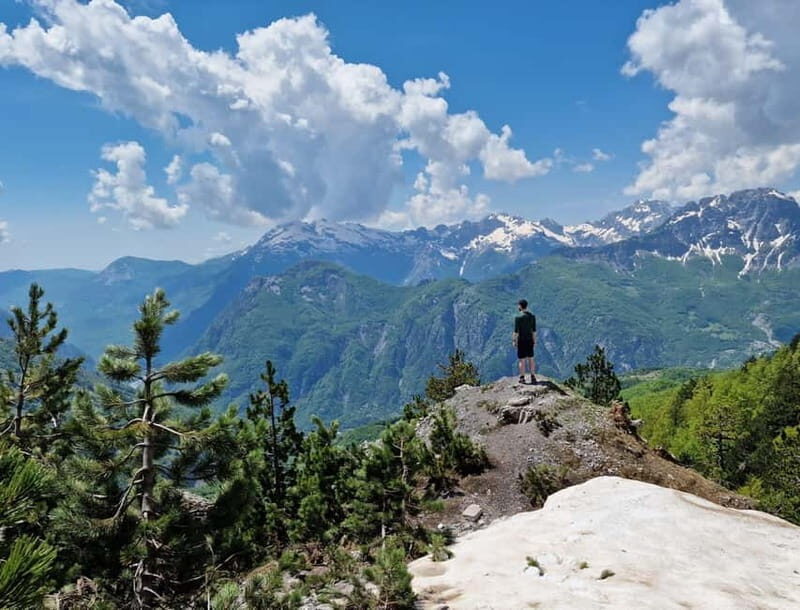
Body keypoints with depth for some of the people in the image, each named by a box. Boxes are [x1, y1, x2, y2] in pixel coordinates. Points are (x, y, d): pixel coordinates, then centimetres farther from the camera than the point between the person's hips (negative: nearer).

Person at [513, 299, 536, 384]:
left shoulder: (518, 317, -15)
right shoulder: (532, 316, 2)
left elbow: (516, 331, -15)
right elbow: (534, 330, 5)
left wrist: (514, 341, -6)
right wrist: (534, 341, 12)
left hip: (521, 341, -5)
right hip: (530, 340, 5)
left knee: (522, 360, 1)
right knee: (531, 359, 12)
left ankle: (522, 378, 6)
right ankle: (533, 377, 14)